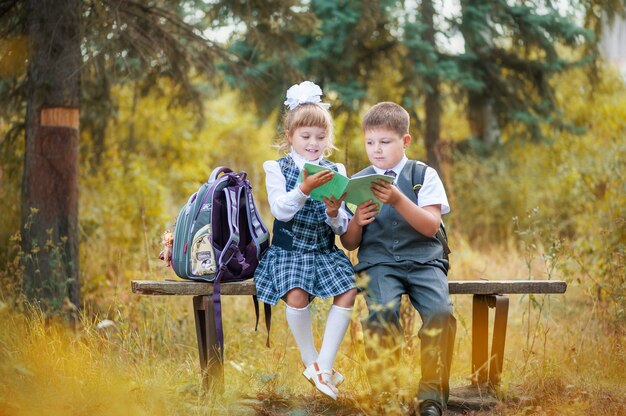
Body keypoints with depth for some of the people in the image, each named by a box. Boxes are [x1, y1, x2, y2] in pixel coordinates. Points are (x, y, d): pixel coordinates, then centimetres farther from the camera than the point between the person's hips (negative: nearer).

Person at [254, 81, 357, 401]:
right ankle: (310, 360, -5)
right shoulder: (277, 168, 1)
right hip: (288, 250, -3)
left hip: (325, 250, 3)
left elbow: (342, 228, 6)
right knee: (297, 295, -30)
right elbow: (280, 210, -15)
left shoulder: (335, 172, 8)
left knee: (348, 291, -23)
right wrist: (305, 188, -30)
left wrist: (335, 215, -18)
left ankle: (324, 366, -14)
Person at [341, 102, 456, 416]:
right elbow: (349, 244, 13)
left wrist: (398, 200, -21)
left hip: (423, 260, 0)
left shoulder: (424, 175, 6)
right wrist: (356, 221, -10)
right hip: (378, 262, 1)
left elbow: (430, 226, -7)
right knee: (383, 311, -31)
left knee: (441, 312, -29)